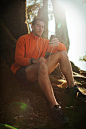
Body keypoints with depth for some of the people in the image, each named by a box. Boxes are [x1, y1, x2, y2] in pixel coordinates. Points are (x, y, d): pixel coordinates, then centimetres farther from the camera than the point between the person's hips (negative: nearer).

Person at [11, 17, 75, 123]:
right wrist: (34, 61, -27)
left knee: (62, 54, -7)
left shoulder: (44, 42, 20)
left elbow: (64, 49, 13)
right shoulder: (23, 39, 5)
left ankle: (72, 88, -14)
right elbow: (18, 59, -8)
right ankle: (54, 106, -43)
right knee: (42, 65, -40)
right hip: (23, 71, -6)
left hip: (39, 72, 6)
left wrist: (57, 44, -13)